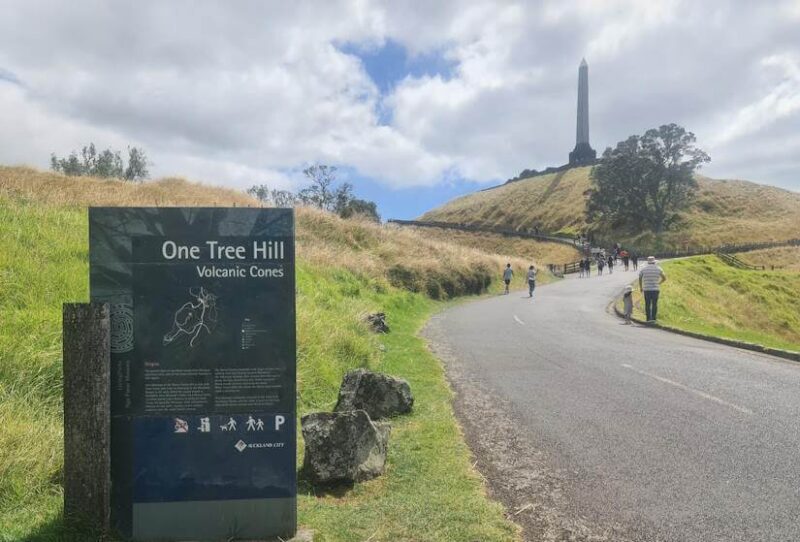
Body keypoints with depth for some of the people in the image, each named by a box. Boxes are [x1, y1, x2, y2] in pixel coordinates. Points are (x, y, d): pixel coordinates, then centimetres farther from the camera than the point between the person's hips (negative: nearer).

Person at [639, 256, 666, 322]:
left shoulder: (643, 269, 2)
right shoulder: (658, 268, 3)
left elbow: (640, 279, 5)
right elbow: (664, 278, 12)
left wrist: (640, 287, 17)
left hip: (646, 289, 0)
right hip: (655, 289, 0)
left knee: (647, 305, 6)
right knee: (654, 304, 7)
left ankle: (648, 319, 4)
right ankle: (653, 318, 2)